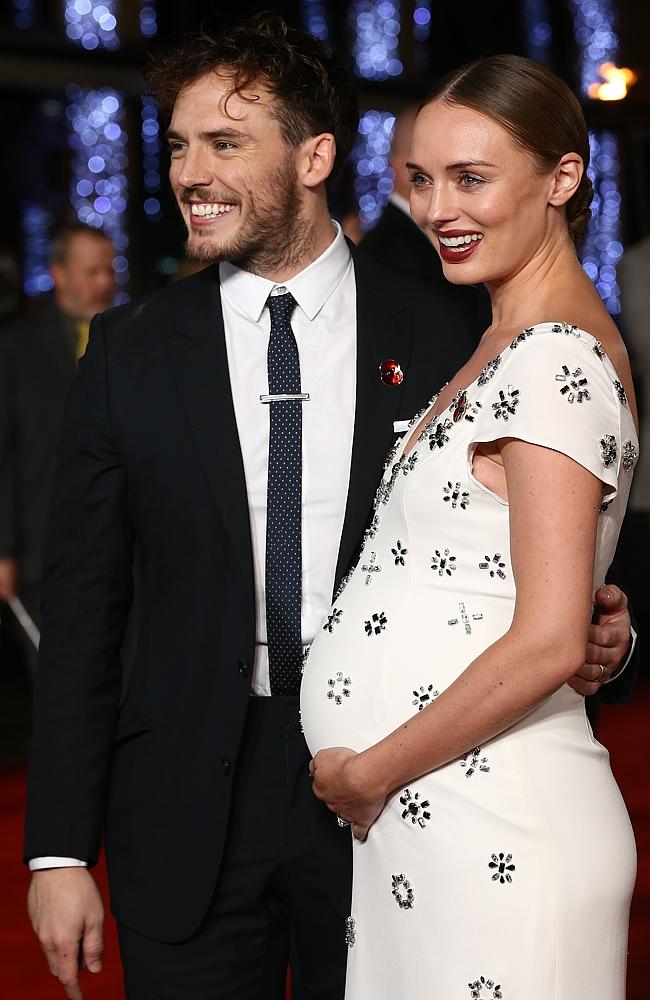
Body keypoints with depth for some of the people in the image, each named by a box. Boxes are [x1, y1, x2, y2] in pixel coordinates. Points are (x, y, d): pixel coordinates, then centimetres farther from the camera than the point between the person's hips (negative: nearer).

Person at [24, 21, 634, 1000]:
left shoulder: (436, 339, -2)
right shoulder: (132, 352, 0)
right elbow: (83, 615, 1)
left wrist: (587, 636, -14)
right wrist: (59, 850, -3)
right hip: (188, 808, 0)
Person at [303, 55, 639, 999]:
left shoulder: (552, 359, -17)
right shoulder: (511, 344, 13)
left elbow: (548, 642, -22)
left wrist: (369, 771, -13)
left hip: (492, 832, -9)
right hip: (424, 816, 9)